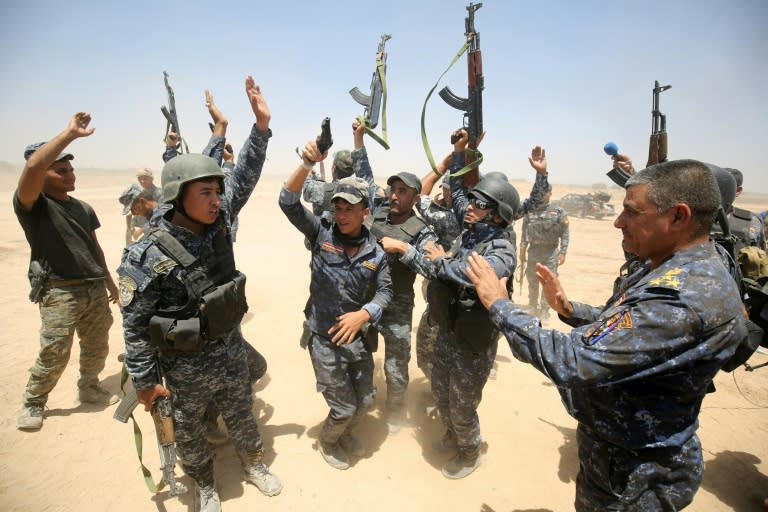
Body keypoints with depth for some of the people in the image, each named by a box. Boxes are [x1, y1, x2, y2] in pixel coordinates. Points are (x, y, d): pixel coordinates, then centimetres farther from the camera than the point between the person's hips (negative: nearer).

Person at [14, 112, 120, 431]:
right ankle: (32, 404, 21)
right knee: (53, 355, -2)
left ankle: (89, 387, 36)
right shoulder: (33, 205, -6)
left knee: (97, 347, 14)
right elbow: (32, 167, -27)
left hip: (94, 288, 6)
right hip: (60, 292, -6)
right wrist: (70, 134, -28)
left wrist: (108, 279, 24)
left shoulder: (83, 208, 14)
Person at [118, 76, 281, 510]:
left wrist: (261, 126, -17)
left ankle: (255, 464, 51)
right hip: (186, 371, -4)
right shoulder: (148, 258, -24)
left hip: (232, 354, 4)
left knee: (242, 417, 25)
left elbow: (244, 180, -9)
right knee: (190, 433, 22)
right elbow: (135, 326, -16)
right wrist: (145, 381, -9)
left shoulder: (218, 224, -11)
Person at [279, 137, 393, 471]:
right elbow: (289, 203, -20)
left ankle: (345, 434, 53)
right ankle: (327, 442, 42)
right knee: (344, 407, 8)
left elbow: (385, 290, 0)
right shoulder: (321, 232, -10)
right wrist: (306, 165, -35)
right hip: (324, 339, -3)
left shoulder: (375, 252, -4)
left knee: (365, 401, 19)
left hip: (357, 337, 4)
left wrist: (364, 313, -19)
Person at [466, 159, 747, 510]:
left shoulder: (684, 296, -35)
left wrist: (499, 305, -27)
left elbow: (573, 362, -37)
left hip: (632, 478, -8)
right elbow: (623, 329, 12)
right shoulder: (676, 270, -1)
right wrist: (569, 309, -4)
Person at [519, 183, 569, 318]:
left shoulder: (559, 212, -1)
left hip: (551, 253, -2)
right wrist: (522, 249, 3)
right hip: (533, 251, 3)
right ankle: (532, 308, 27)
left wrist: (563, 252, -9)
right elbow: (524, 232, 9)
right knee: (532, 282, 11)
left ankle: (544, 311, 9)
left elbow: (565, 233, -3)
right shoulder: (529, 211, 6)